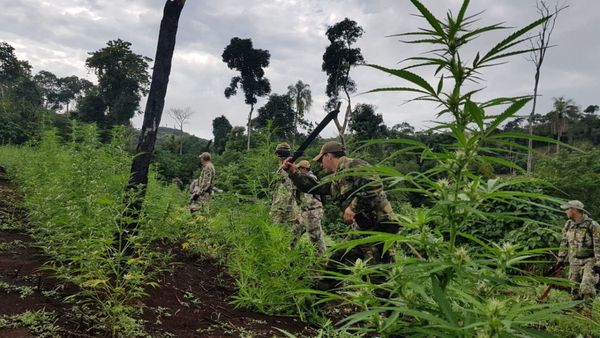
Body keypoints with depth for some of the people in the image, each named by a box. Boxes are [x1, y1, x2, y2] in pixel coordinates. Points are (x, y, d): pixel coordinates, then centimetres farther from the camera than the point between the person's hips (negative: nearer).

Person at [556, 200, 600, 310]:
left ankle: (587, 310, -2)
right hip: (574, 261, 6)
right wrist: (561, 258, 13)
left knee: (586, 287, -15)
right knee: (574, 287, 9)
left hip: (590, 261, -6)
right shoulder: (568, 224, 4)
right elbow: (564, 243, 12)